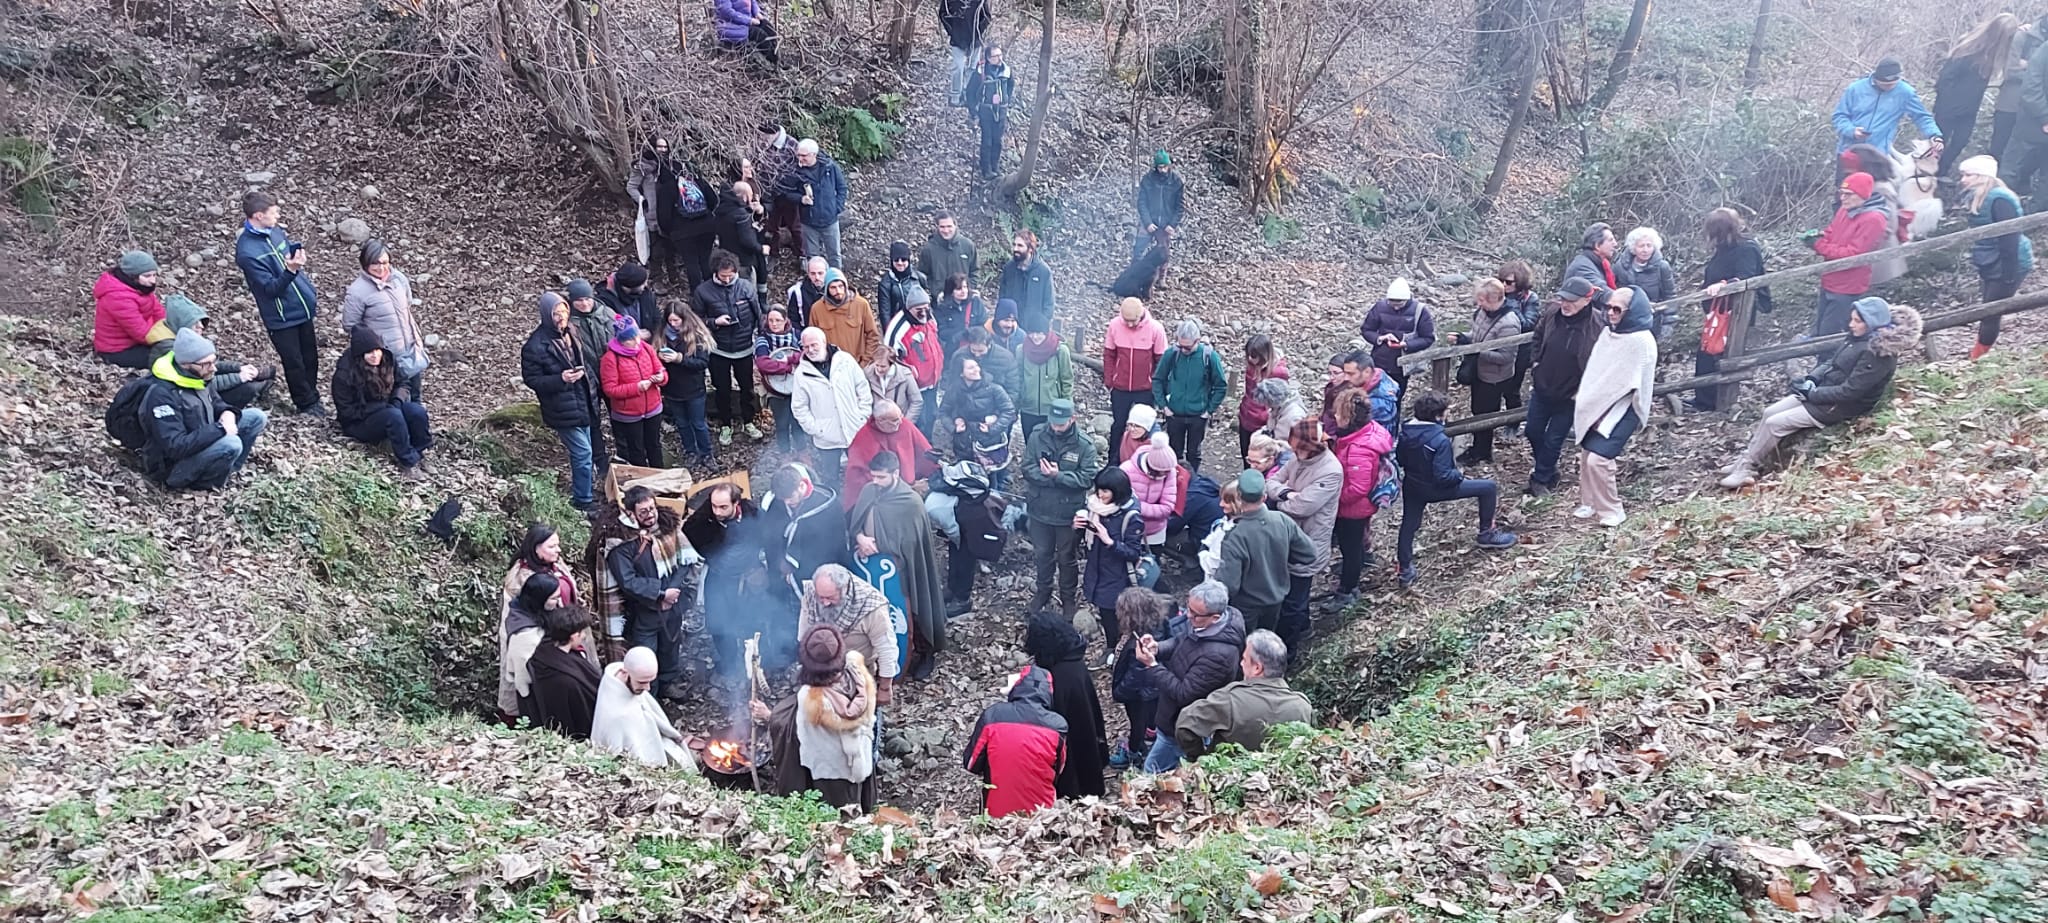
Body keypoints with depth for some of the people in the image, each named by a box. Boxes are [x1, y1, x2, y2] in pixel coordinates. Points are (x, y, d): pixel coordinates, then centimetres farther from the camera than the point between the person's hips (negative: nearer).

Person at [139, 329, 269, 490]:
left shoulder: (200, 377, -3)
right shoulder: (162, 395, -28)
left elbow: (216, 404, 16)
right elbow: (174, 447, -32)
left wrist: (228, 413, -8)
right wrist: (219, 429, -30)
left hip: (201, 444, 9)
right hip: (172, 467, -9)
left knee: (256, 417, -1)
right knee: (230, 444, -33)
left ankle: (228, 468, -2)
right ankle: (206, 483, -8)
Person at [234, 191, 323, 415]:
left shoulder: (275, 230, 0)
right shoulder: (247, 252, -23)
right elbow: (270, 289, -23)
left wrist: (311, 294, 20)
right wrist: (290, 270, -39)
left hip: (303, 308, 7)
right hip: (282, 318, -7)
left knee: (311, 358, 19)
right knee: (294, 363, 9)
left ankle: (312, 397, 37)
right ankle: (307, 403, 26)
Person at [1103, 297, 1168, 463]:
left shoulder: (1155, 329, -15)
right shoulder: (1114, 325, -10)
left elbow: (1161, 360, -6)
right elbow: (1109, 355, 1)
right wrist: (1108, 381, 1)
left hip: (1145, 390, -2)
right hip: (1119, 389, 2)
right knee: (1117, 426, 12)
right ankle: (1113, 465, 24)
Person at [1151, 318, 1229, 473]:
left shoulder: (1209, 356, -14)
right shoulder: (1172, 354, -12)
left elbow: (1221, 386, -4)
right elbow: (1157, 380, 1)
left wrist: (1210, 409, -6)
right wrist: (1163, 405, -3)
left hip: (1198, 416, -1)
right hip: (1174, 414, 1)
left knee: (1194, 454, 13)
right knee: (1174, 453, 14)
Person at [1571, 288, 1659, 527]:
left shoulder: (1642, 342, -15)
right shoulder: (1608, 333, 7)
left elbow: (1637, 387, -15)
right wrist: (1584, 400, 9)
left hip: (1620, 412, -7)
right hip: (1597, 407, 7)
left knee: (1597, 459, -15)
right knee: (1586, 457, 10)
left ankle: (1610, 512, 0)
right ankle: (1590, 505, 27)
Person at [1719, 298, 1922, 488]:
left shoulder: (1878, 353, -23)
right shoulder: (1860, 337, 3)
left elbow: (1849, 392, -25)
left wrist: (1812, 393, -18)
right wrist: (1811, 379, -3)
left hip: (1839, 407, -9)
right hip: (1825, 390, 9)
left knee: (1774, 423, -14)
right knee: (1769, 412, 0)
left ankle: (1746, 468, -3)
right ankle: (1745, 461, 4)